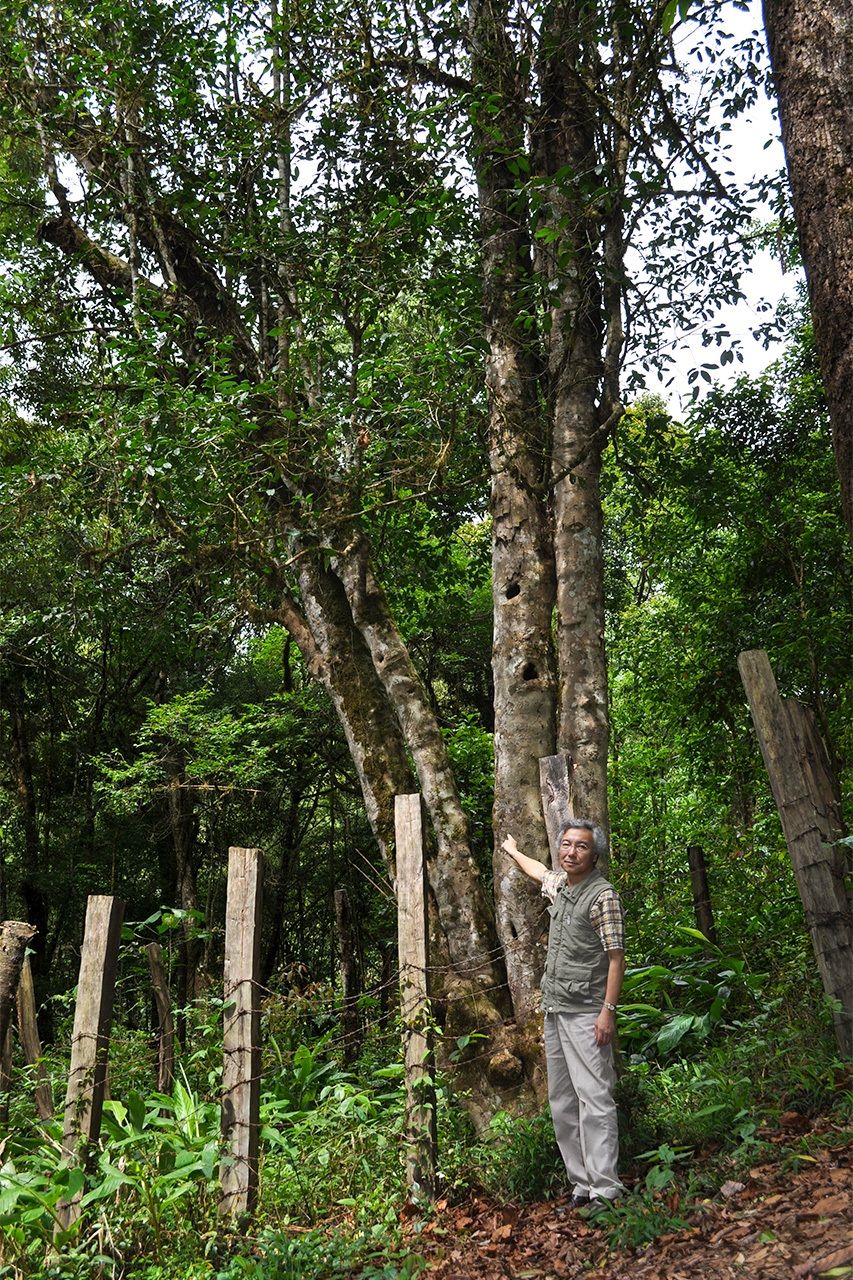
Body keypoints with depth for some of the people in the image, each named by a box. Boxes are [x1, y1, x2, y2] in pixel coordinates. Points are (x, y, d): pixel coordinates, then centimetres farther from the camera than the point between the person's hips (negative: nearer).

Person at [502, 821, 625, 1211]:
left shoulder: (603, 895, -12)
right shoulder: (559, 884, 11)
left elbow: (616, 957, -13)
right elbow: (539, 871, 36)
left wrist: (608, 1011, -19)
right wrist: (514, 851, 53)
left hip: (585, 1013, -8)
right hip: (554, 1009, 8)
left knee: (594, 1098, -11)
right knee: (562, 1102, 9)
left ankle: (605, 1190, -8)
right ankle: (581, 1183, 15)